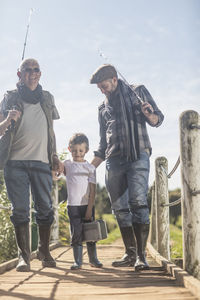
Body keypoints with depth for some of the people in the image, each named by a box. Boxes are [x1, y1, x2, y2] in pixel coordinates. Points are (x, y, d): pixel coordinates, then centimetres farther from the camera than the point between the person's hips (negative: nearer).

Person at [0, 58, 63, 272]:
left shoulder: (47, 98, 16)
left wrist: (55, 157, 13)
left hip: (42, 161, 2)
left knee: (45, 208, 1)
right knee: (20, 209, -3)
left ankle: (44, 250, 18)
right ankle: (23, 255, 5)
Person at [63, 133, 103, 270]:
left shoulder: (90, 167, 3)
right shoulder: (67, 165, 8)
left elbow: (92, 191, -2)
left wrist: (89, 209, -8)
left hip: (87, 205, 0)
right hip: (73, 205, 0)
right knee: (76, 233, -1)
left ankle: (93, 259, 21)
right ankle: (78, 261, 7)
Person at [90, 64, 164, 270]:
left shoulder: (138, 92, 12)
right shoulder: (103, 108, 22)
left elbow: (157, 120, 10)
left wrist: (149, 114, -14)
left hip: (138, 156, -4)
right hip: (114, 161, 4)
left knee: (138, 203, -17)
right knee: (120, 208, 0)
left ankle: (141, 255, -14)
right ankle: (130, 253, 8)